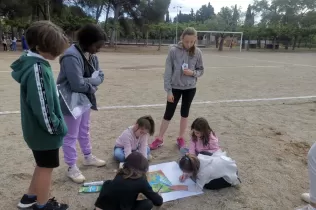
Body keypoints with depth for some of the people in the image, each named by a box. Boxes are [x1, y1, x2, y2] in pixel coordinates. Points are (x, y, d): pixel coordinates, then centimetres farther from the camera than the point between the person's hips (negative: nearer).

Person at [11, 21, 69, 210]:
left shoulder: (33, 63, 4)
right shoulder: (37, 69, -26)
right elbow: (42, 107, -27)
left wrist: (57, 125, 15)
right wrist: (57, 128, -14)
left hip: (37, 129, 9)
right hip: (44, 131, -9)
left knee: (43, 165, 25)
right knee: (47, 167, 10)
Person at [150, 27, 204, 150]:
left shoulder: (197, 53, -6)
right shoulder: (173, 51, -13)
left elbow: (201, 70, 4)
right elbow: (168, 72, -11)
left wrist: (193, 73, -18)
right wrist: (168, 90, -13)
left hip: (190, 88, 2)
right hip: (175, 88, -2)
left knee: (185, 113, 13)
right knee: (168, 114, 5)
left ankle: (181, 138, 30)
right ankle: (159, 139, 20)